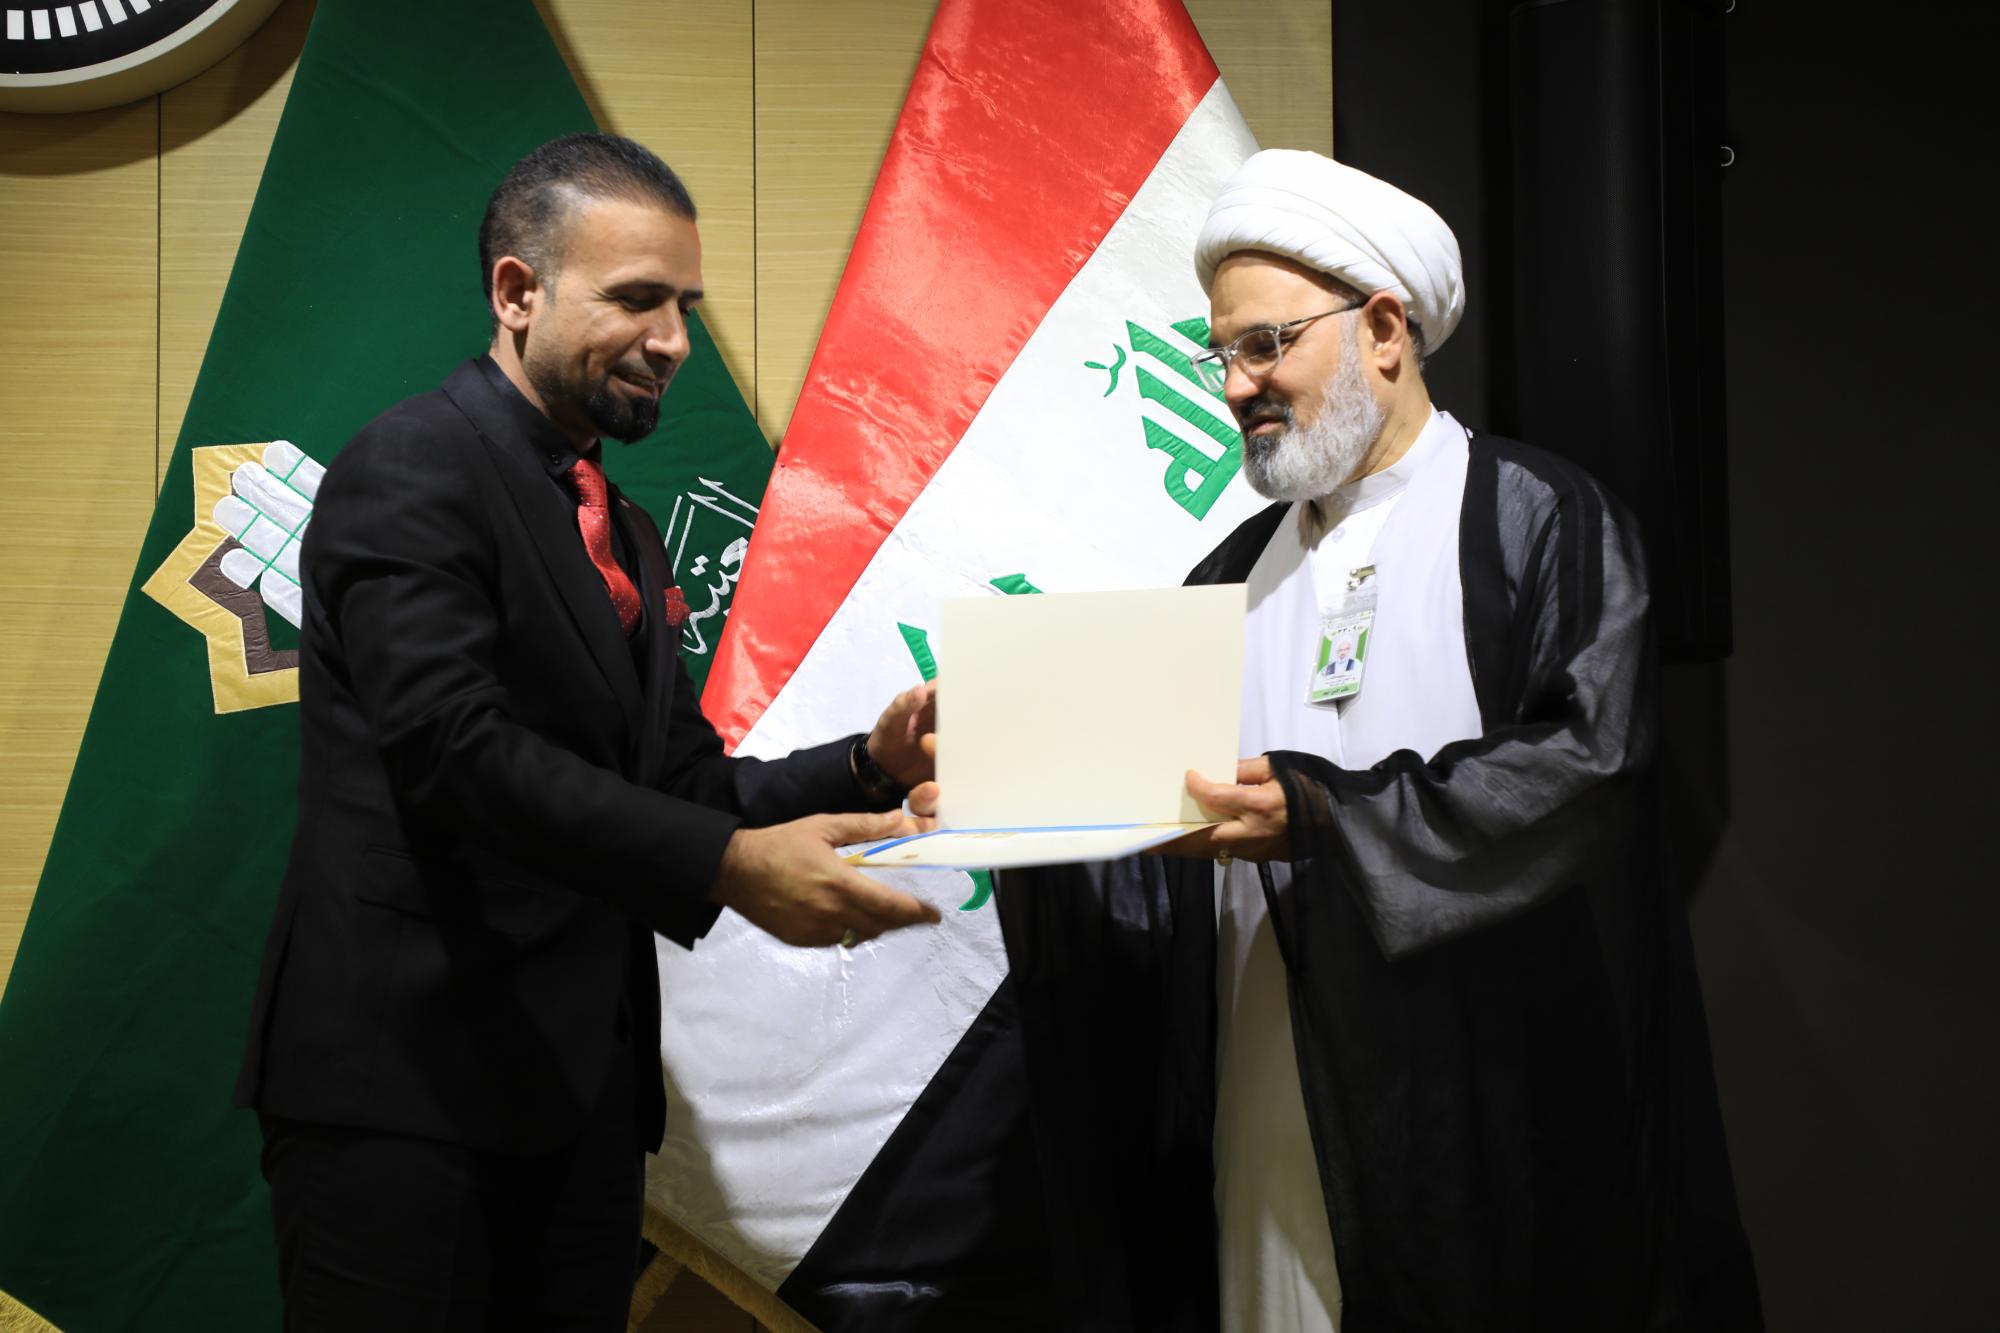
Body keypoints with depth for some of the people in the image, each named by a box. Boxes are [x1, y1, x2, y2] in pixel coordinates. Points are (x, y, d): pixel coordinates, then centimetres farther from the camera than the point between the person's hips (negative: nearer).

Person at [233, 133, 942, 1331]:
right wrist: (727, 867, -29)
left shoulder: (624, 532, 19)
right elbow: (455, 747, -22)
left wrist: (865, 770, -3)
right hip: (409, 1074, -8)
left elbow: (677, 780, 15)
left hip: (582, 1083, 8)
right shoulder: (411, 469, -9)